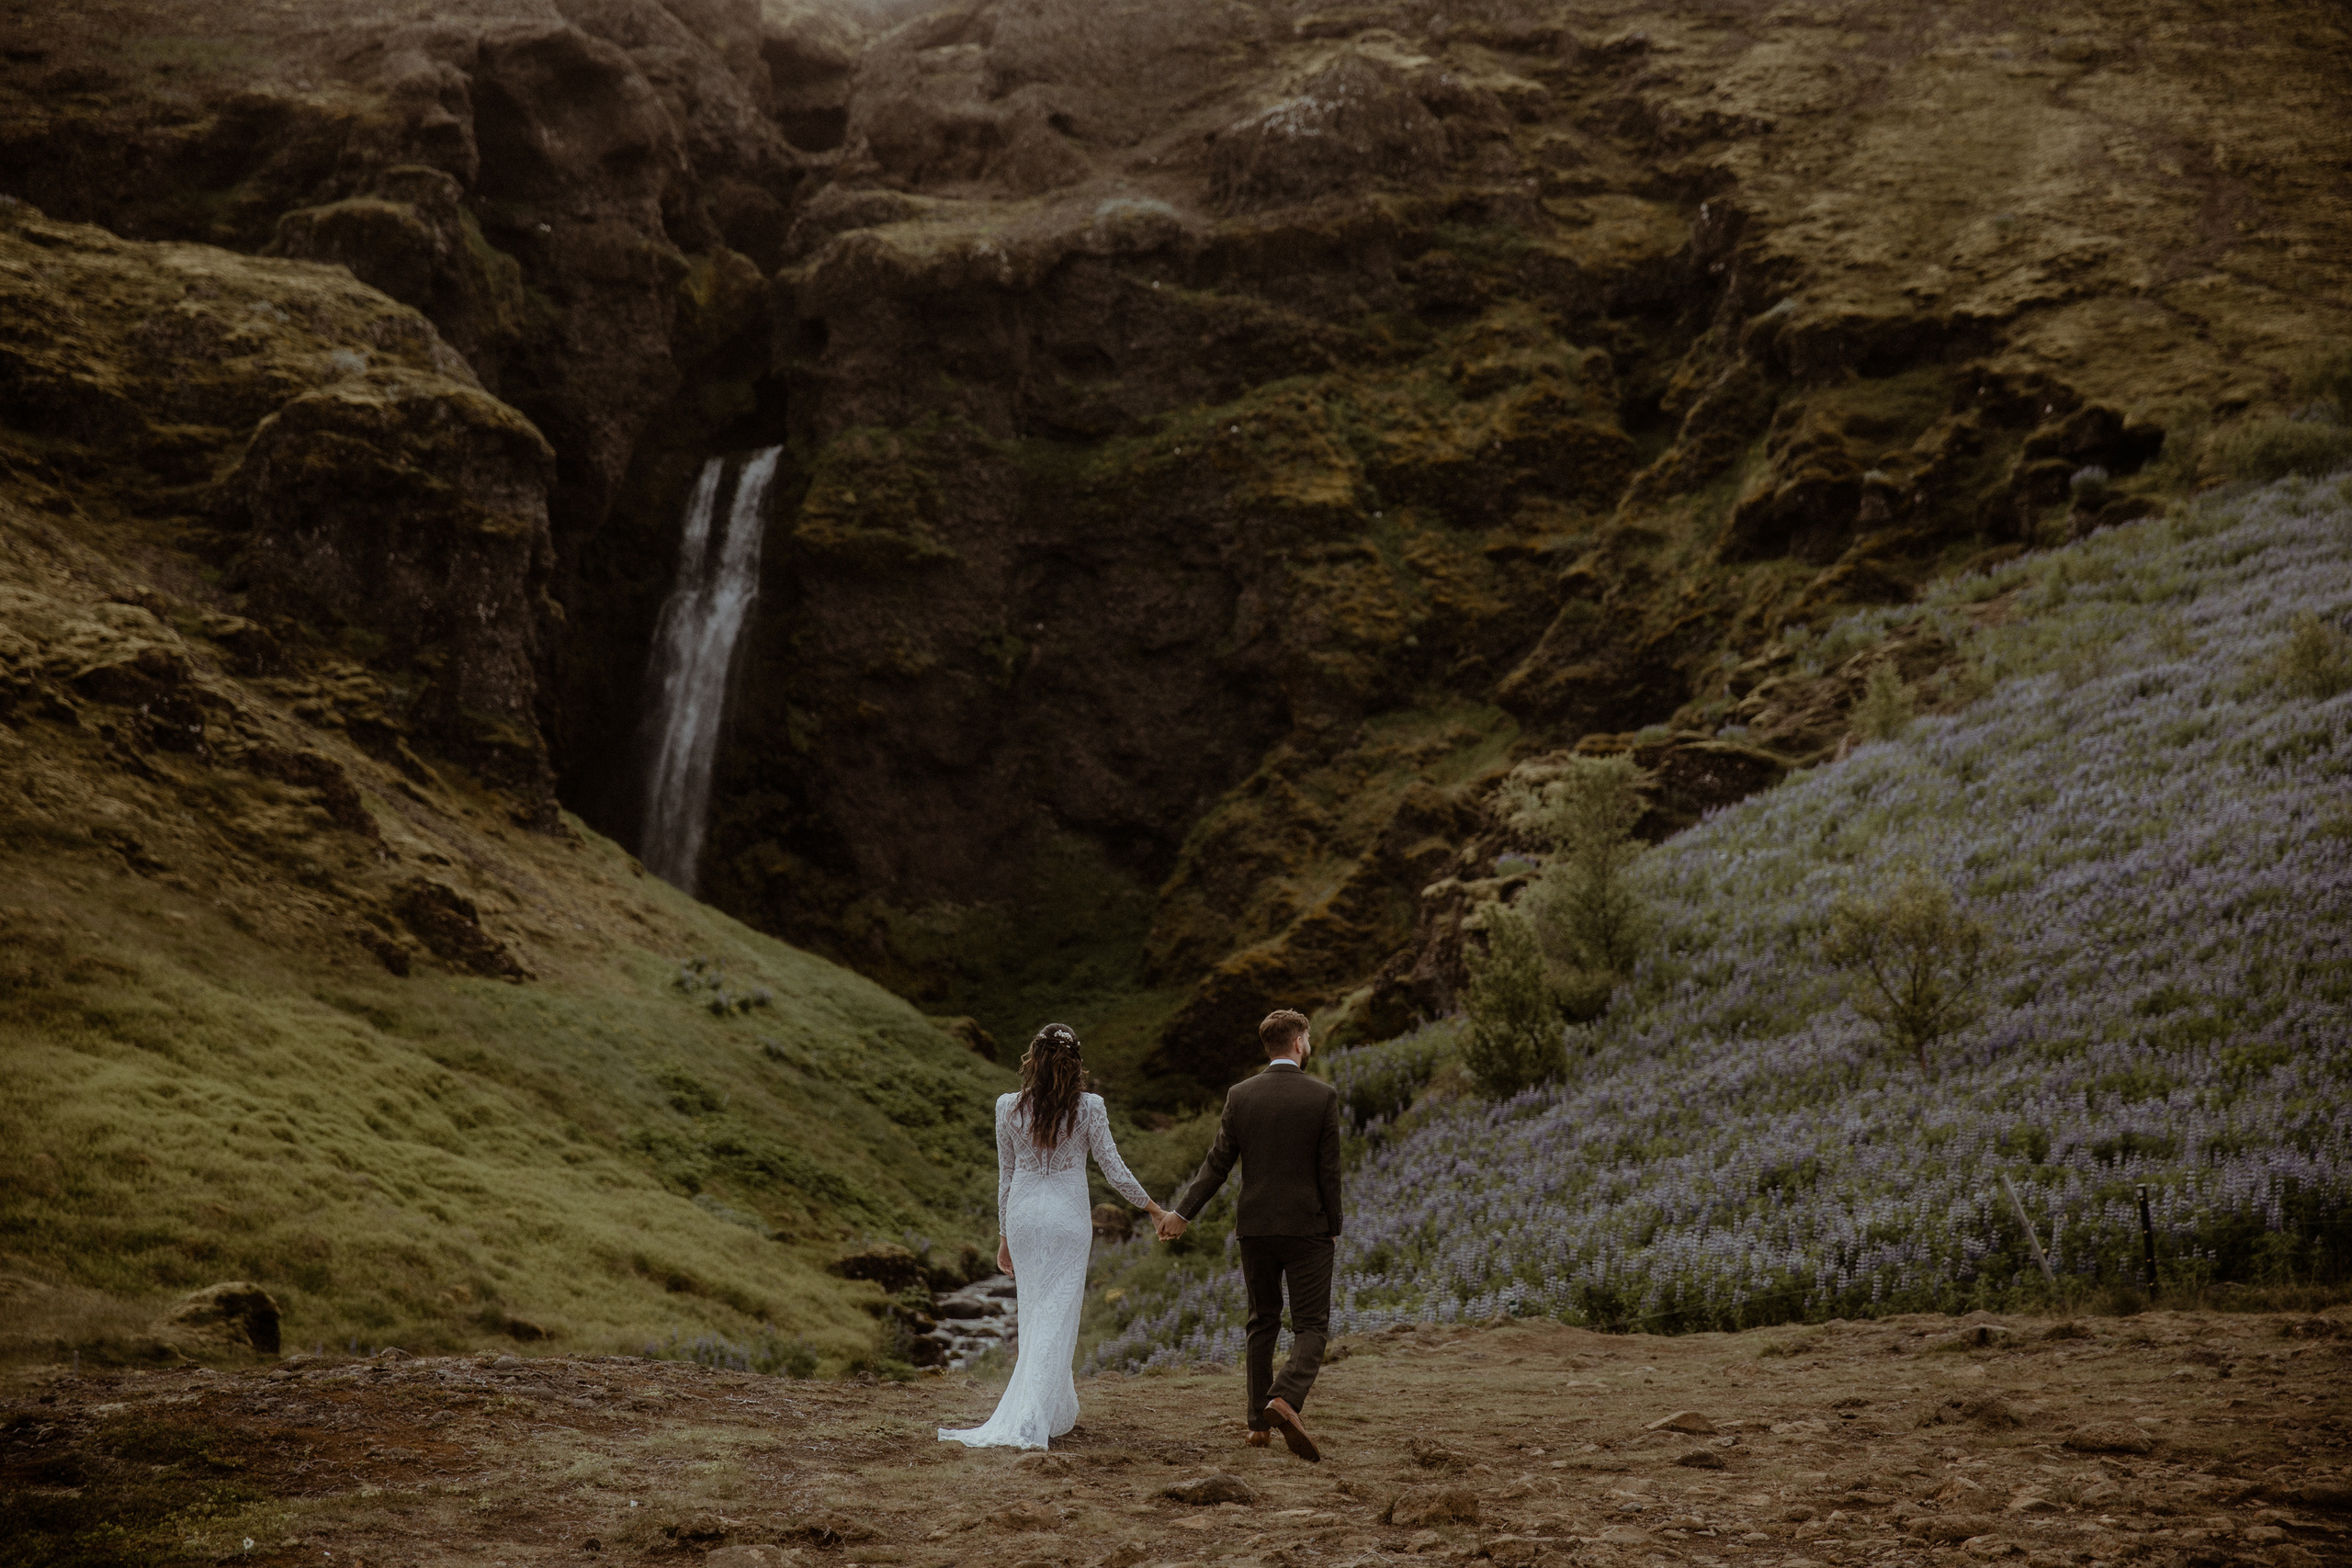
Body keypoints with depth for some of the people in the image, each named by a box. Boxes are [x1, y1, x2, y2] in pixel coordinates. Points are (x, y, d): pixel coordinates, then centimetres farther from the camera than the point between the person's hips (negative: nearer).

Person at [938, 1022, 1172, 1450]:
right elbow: (1114, 1168, -6)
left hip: (1023, 1215, 3)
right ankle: (1030, 1421, -9)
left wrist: (1004, 1237, 14)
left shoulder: (1009, 1107, -2)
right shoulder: (1089, 1107, -8)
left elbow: (1005, 1175, 5)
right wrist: (1153, 1209, 6)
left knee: (1034, 1314, 15)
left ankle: (1060, 1412, 23)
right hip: (1069, 1215, -2)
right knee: (1057, 1318, 0)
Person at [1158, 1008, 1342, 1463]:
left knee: (1263, 1323, 16)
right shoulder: (1323, 1096, -7)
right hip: (1306, 1227, -3)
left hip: (1255, 1227, 3)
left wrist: (1182, 1213, 3)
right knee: (1311, 1326, 1)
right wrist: (1333, 1229, 4)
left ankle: (1259, 1425, 16)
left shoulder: (1240, 1096, -1)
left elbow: (1218, 1164, -4)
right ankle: (1285, 1399, -26)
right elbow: (1329, 1171, -6)